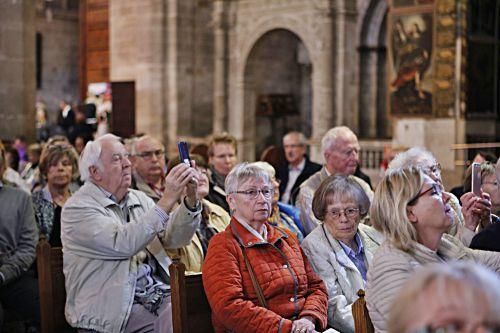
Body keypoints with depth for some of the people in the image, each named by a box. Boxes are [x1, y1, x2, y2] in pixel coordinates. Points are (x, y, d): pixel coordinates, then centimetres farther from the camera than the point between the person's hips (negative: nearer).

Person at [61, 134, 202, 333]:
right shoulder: (77, 208, -5)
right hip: (119, 307, -6)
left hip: (160, 294, 6)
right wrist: (167, 199, -21)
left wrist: (191, 198, -9)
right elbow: (122, 244, -20)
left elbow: (175, 238, 7)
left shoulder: (139, 199, 15)